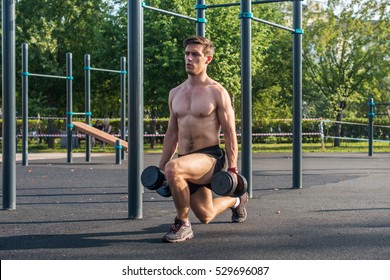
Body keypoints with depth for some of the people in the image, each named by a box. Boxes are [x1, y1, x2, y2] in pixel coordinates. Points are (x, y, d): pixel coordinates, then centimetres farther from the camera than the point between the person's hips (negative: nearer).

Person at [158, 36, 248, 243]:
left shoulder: (217, 92, -7)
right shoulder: (175, 93, 10)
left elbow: (230, 133, -8)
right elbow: (172, 134, 15)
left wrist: (232, 168, -13)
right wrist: (160, 168, 12)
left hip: (210, 156, -6)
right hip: (186, 161, 7)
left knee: (173, 168, -37)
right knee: (206, 216, 16)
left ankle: (182, 224, -17)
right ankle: (236, 201, 50)